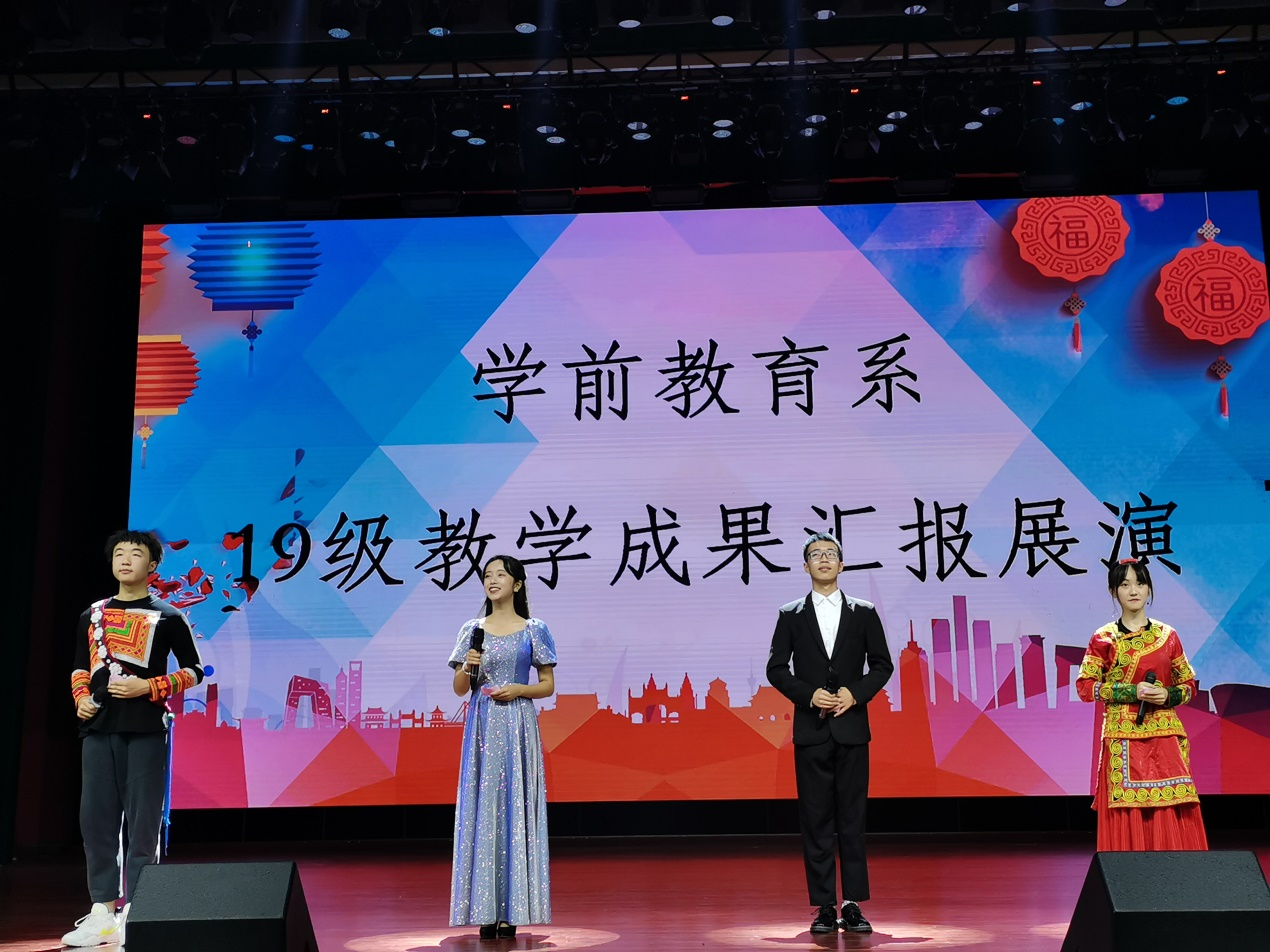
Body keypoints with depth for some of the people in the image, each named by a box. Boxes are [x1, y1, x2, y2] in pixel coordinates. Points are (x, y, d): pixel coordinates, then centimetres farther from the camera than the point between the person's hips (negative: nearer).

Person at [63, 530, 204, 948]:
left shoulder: (167, 617, 2)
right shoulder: (92, 615, 15)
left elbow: (194, 671, 1)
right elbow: (80, 667, 23)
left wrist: (147, 687, -11)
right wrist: (80, 698, 3)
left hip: (146, 730, -4)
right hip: (98, 729, 5)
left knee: (142, 822, -4)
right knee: (96, 819, 4)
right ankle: (102, 914, 12)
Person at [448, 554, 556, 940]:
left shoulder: (533, 631, 3)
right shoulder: (472, 630, 8)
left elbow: (548, 685, 5)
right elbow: (459, 689, 10)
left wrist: (518, 690, -11)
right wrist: (468, 668, -9)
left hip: (518, 727, -2)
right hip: (482, 727, 2)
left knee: (515, 808, -2)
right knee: (481, 810, 0)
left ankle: (511, 911, 4)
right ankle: (486, 911, 6)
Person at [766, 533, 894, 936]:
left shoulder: (864, 613, 6)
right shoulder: (791, 615, 6)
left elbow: (882, 665, 6)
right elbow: (776, 669, 4)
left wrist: (855, 693, -10)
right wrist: (808, 694, -11)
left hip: (852, 728, 0)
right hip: (811, 729, 0)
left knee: (852, 817, 2)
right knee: (816, 820, 2)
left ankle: (853, 905, 8)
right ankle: (824, 907, 7)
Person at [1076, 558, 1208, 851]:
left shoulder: (1167, 636, 9)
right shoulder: (1104, 639, 3)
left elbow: (1189, 685, 14)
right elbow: (1085, 686, -3)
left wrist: (1168, 695, -8)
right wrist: (1134, 692, -13)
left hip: (1165, 738, 2)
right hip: (1123, 741, -2)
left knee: (1172, 817, -3)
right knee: (1126, 817, -4)